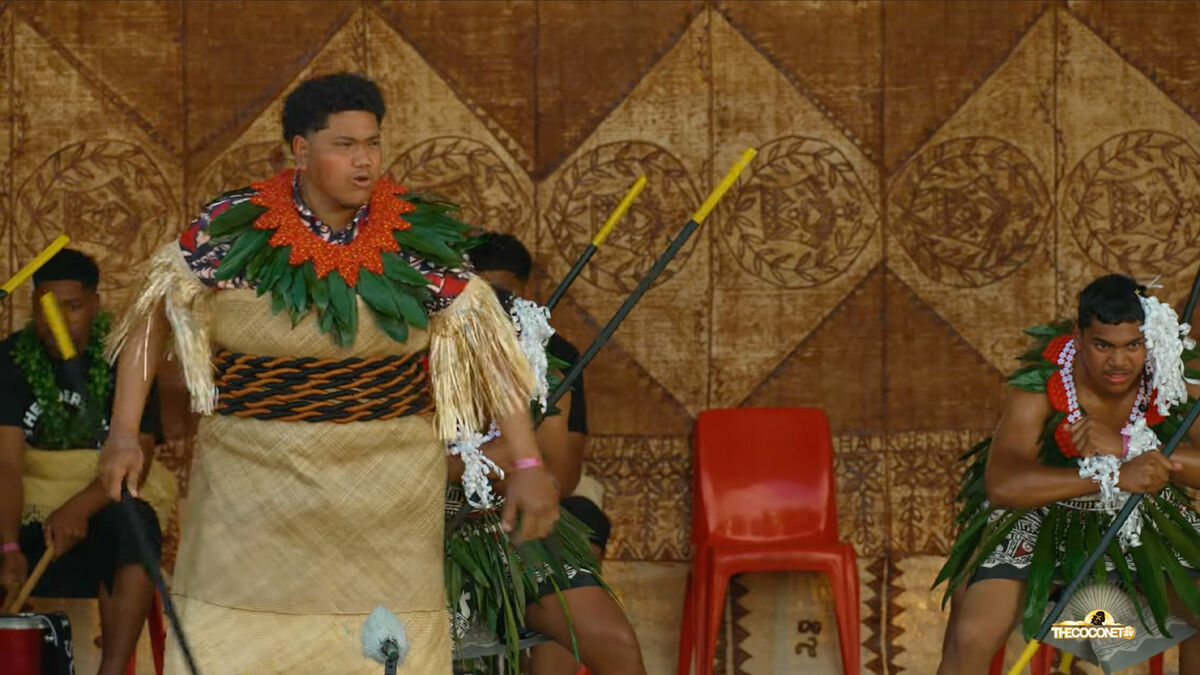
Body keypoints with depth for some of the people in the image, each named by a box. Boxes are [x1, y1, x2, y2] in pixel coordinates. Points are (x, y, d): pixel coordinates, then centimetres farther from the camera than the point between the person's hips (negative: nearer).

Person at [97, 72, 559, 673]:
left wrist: (527, 464, -8)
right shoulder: (234, 228, -6)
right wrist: (123, 434, -6)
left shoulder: (419, 237, -4)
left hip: (387, 487, 1)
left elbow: (487, 345, -2)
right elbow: (152, 314, 1)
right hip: (256, 482, 0)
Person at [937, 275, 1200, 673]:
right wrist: (1115, 476, -50)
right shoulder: (1041, 384, -28)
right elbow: (1001, 484, -42)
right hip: (1038, 517, -3)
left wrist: (1126, 449, -41)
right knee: (970, 638, -21)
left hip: (1141, 521, 3)